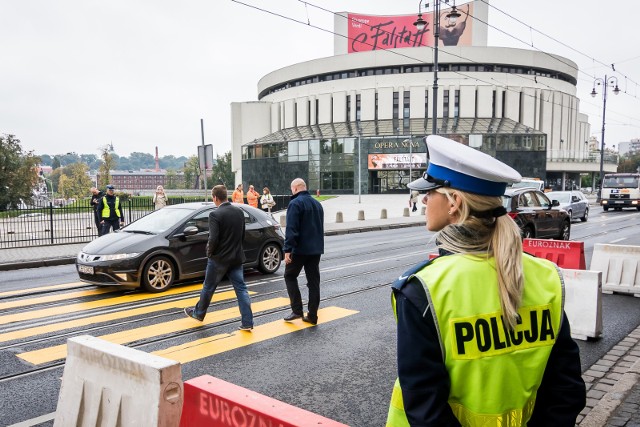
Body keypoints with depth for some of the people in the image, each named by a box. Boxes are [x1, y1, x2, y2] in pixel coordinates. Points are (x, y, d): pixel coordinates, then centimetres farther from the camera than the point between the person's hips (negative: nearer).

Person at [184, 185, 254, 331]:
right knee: (241, 288, 6)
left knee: (208, 288, 15)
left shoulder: (215, 214, -18)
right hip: (236, 257, 5)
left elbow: (213, 239, -22)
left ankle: (198, 313, 36)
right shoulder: (239, 211, 1)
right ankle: (247, 322, 3)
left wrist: (209, 251, -3)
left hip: (219, 258, -5)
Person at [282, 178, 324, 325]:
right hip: (316, 249, 7)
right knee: (313, 281, 9)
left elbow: (291, 229, -20)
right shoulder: (317, 203, 15)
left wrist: (287, 250, -21)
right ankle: (312, 316, 11)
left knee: (290, 276, 9)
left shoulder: (295, 204, -12)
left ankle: (297, 310, 1)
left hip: (300, 248, -7)